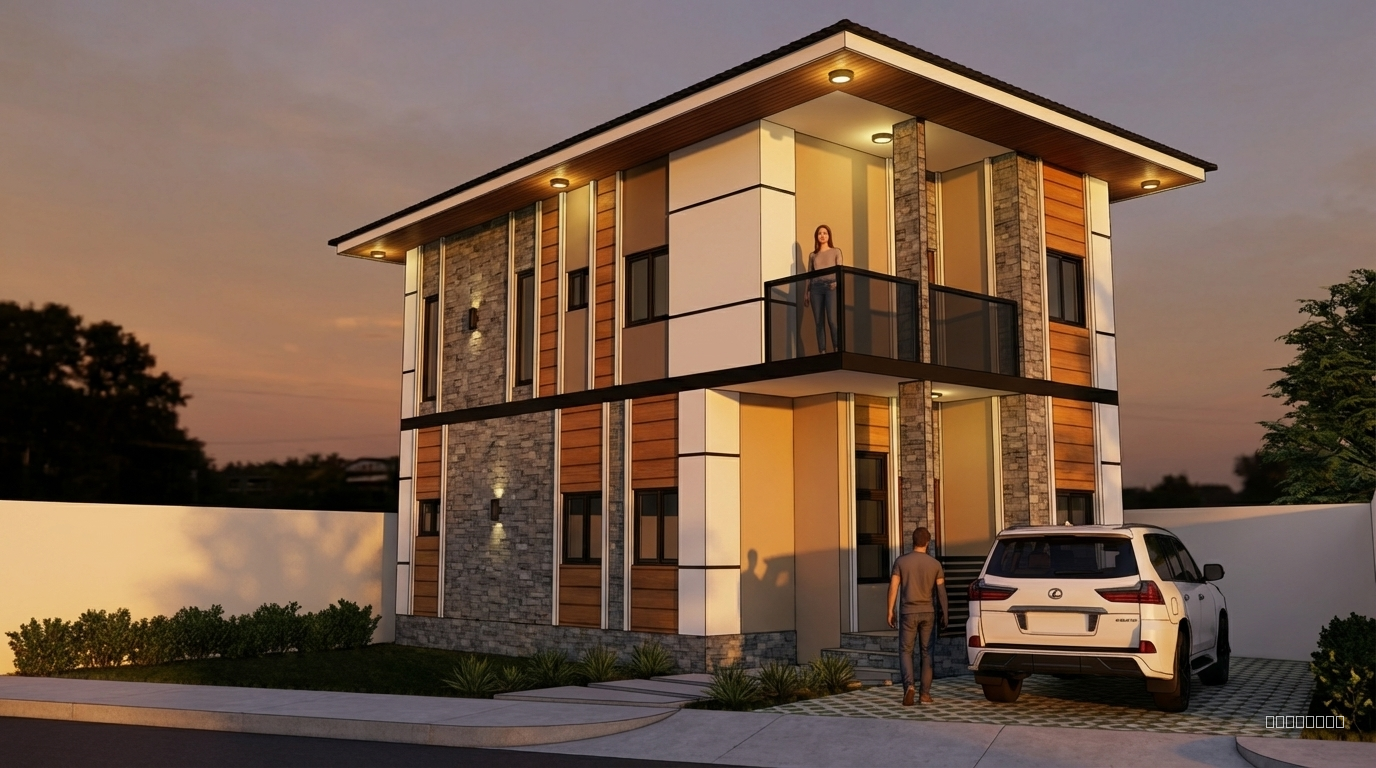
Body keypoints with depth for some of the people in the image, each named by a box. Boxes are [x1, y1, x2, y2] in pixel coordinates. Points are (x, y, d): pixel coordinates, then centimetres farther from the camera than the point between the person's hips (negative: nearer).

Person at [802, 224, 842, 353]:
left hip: (830, 286, -3)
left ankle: (837, 350, -16)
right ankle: (821, 352, -5)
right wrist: (807, 292, 6)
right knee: (819, 322, -3)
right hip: (816, 287, 3)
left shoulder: (836, 251, 14)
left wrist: (836, 283, -13)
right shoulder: (812, 255, 20)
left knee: (832, 320, -15)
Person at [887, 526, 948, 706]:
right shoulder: (935, 564, 1)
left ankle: (909, 685, -15)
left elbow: (893, 587, -6)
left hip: (908, 612, -1)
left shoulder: (901, 562, -3)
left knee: (905, 651, 6)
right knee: (926, 652, 8)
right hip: (927, 612, 1)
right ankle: (926, 693, 8)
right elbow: (941, 591, 1)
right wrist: (945, 614, 9)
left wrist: (890, 611, 0)